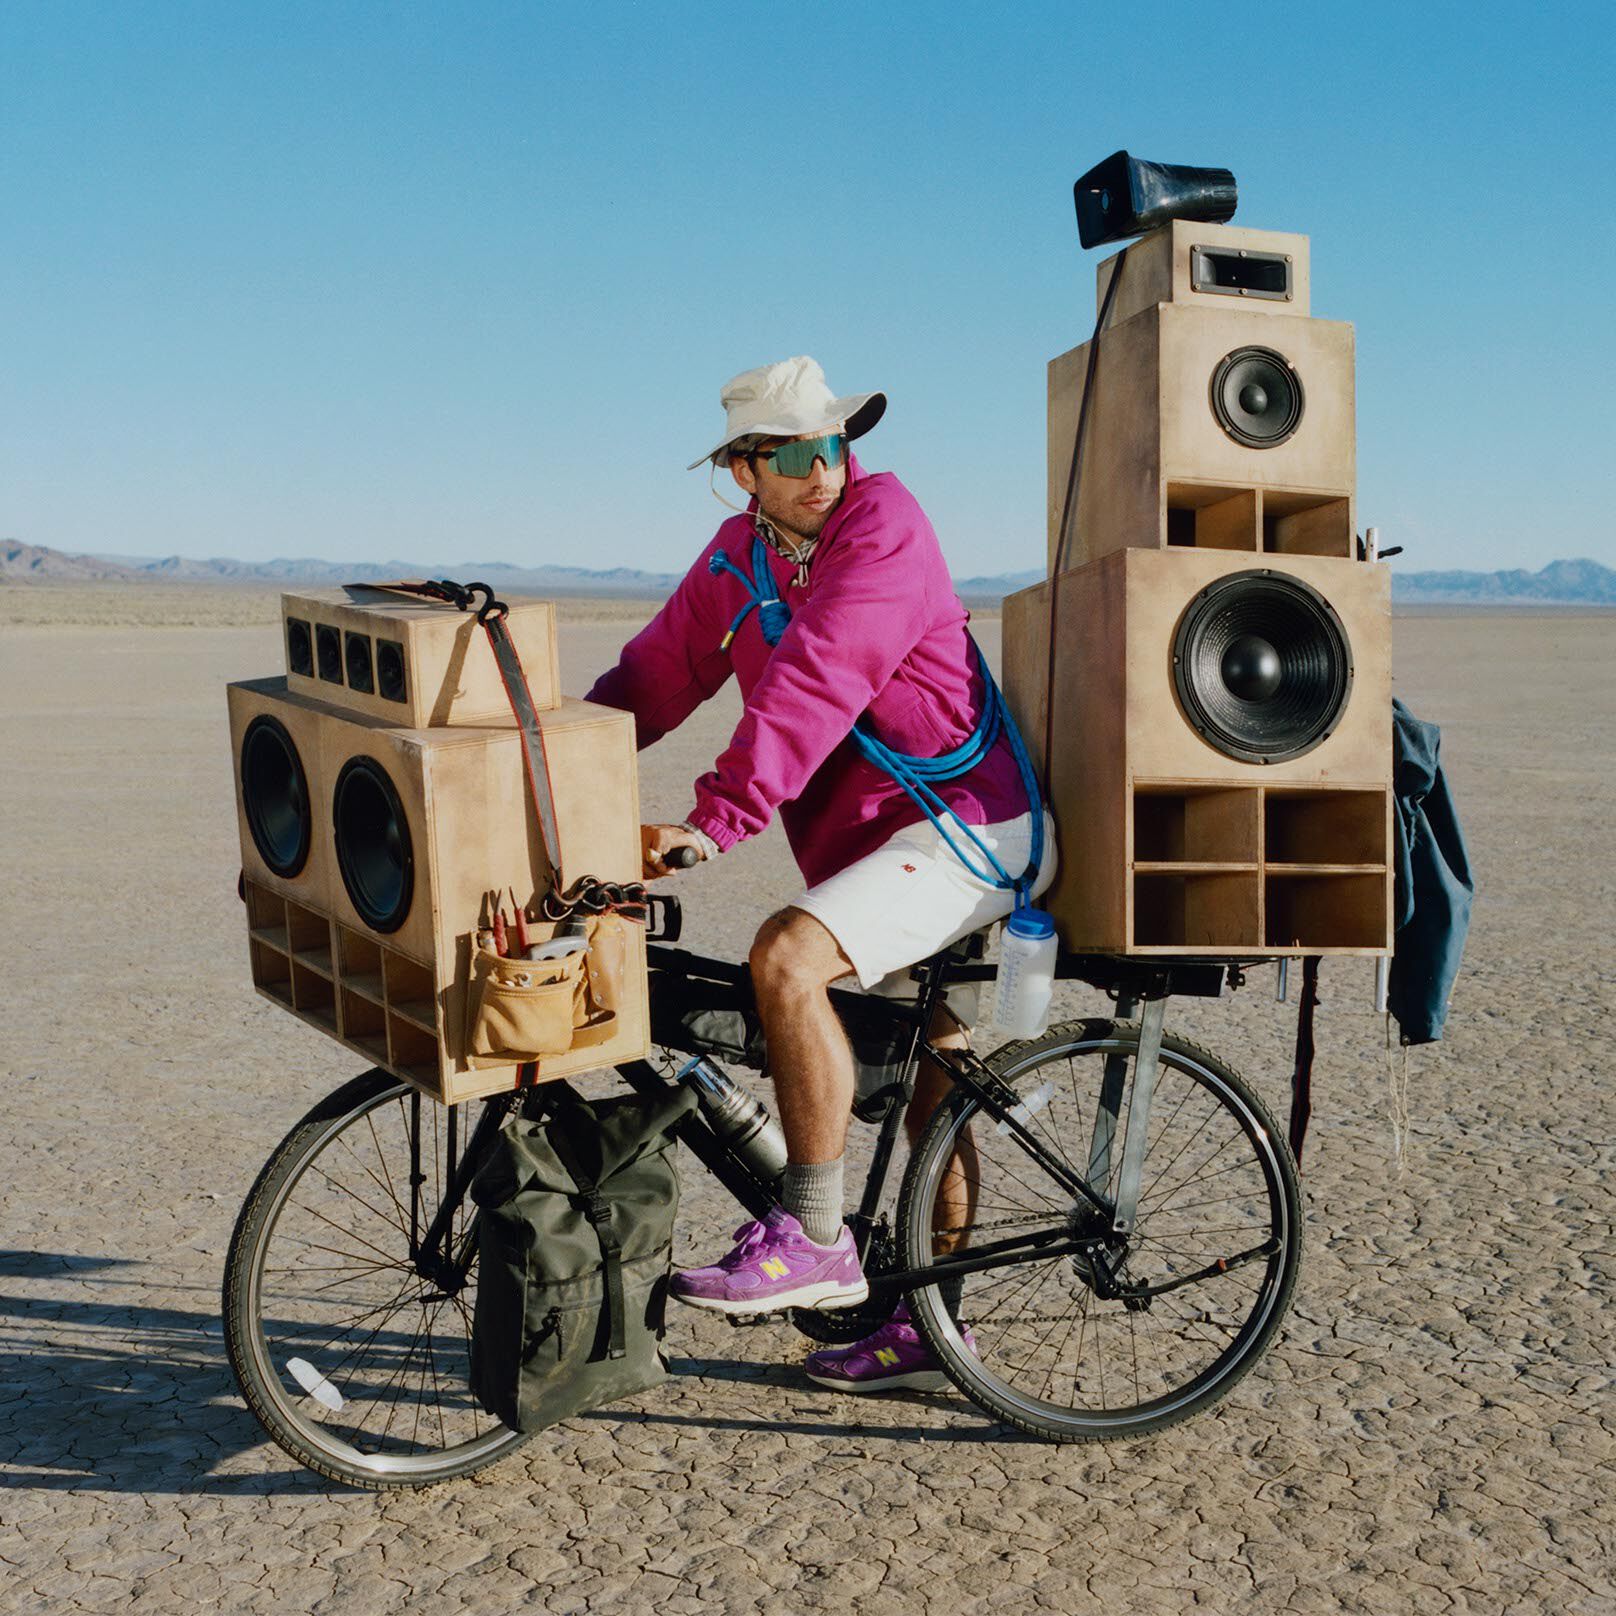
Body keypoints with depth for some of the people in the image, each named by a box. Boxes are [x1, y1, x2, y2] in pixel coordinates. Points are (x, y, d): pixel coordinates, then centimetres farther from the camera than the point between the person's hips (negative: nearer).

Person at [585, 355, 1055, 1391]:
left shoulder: (883, 521, -14)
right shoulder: (738, 555, 10)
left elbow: (808, 689, -26)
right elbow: (658, 674, 10)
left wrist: (713, 822, -32)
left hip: (970, 827, -8)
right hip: (881, 839, 9)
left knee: (787, 955, -28)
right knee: (933, 1083, 16)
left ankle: (814, 1243, -16)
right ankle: (929, 1327, 29)